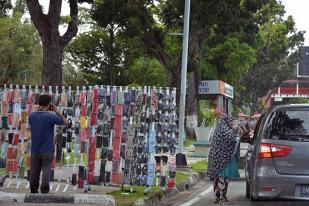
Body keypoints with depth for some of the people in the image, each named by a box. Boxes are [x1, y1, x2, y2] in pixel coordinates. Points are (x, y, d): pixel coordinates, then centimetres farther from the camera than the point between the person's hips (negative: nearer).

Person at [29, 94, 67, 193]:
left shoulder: (31, 116, -1)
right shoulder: (50, 116, -14)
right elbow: (65, 122, -1)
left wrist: (38, 110, 14)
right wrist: (56, 111, 3)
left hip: (35, 150, 4)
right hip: (47, 151, -4)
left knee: (34, 173, 11)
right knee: (46, 173, -1)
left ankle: (33, 192, 21)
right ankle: (44, 193, -1)